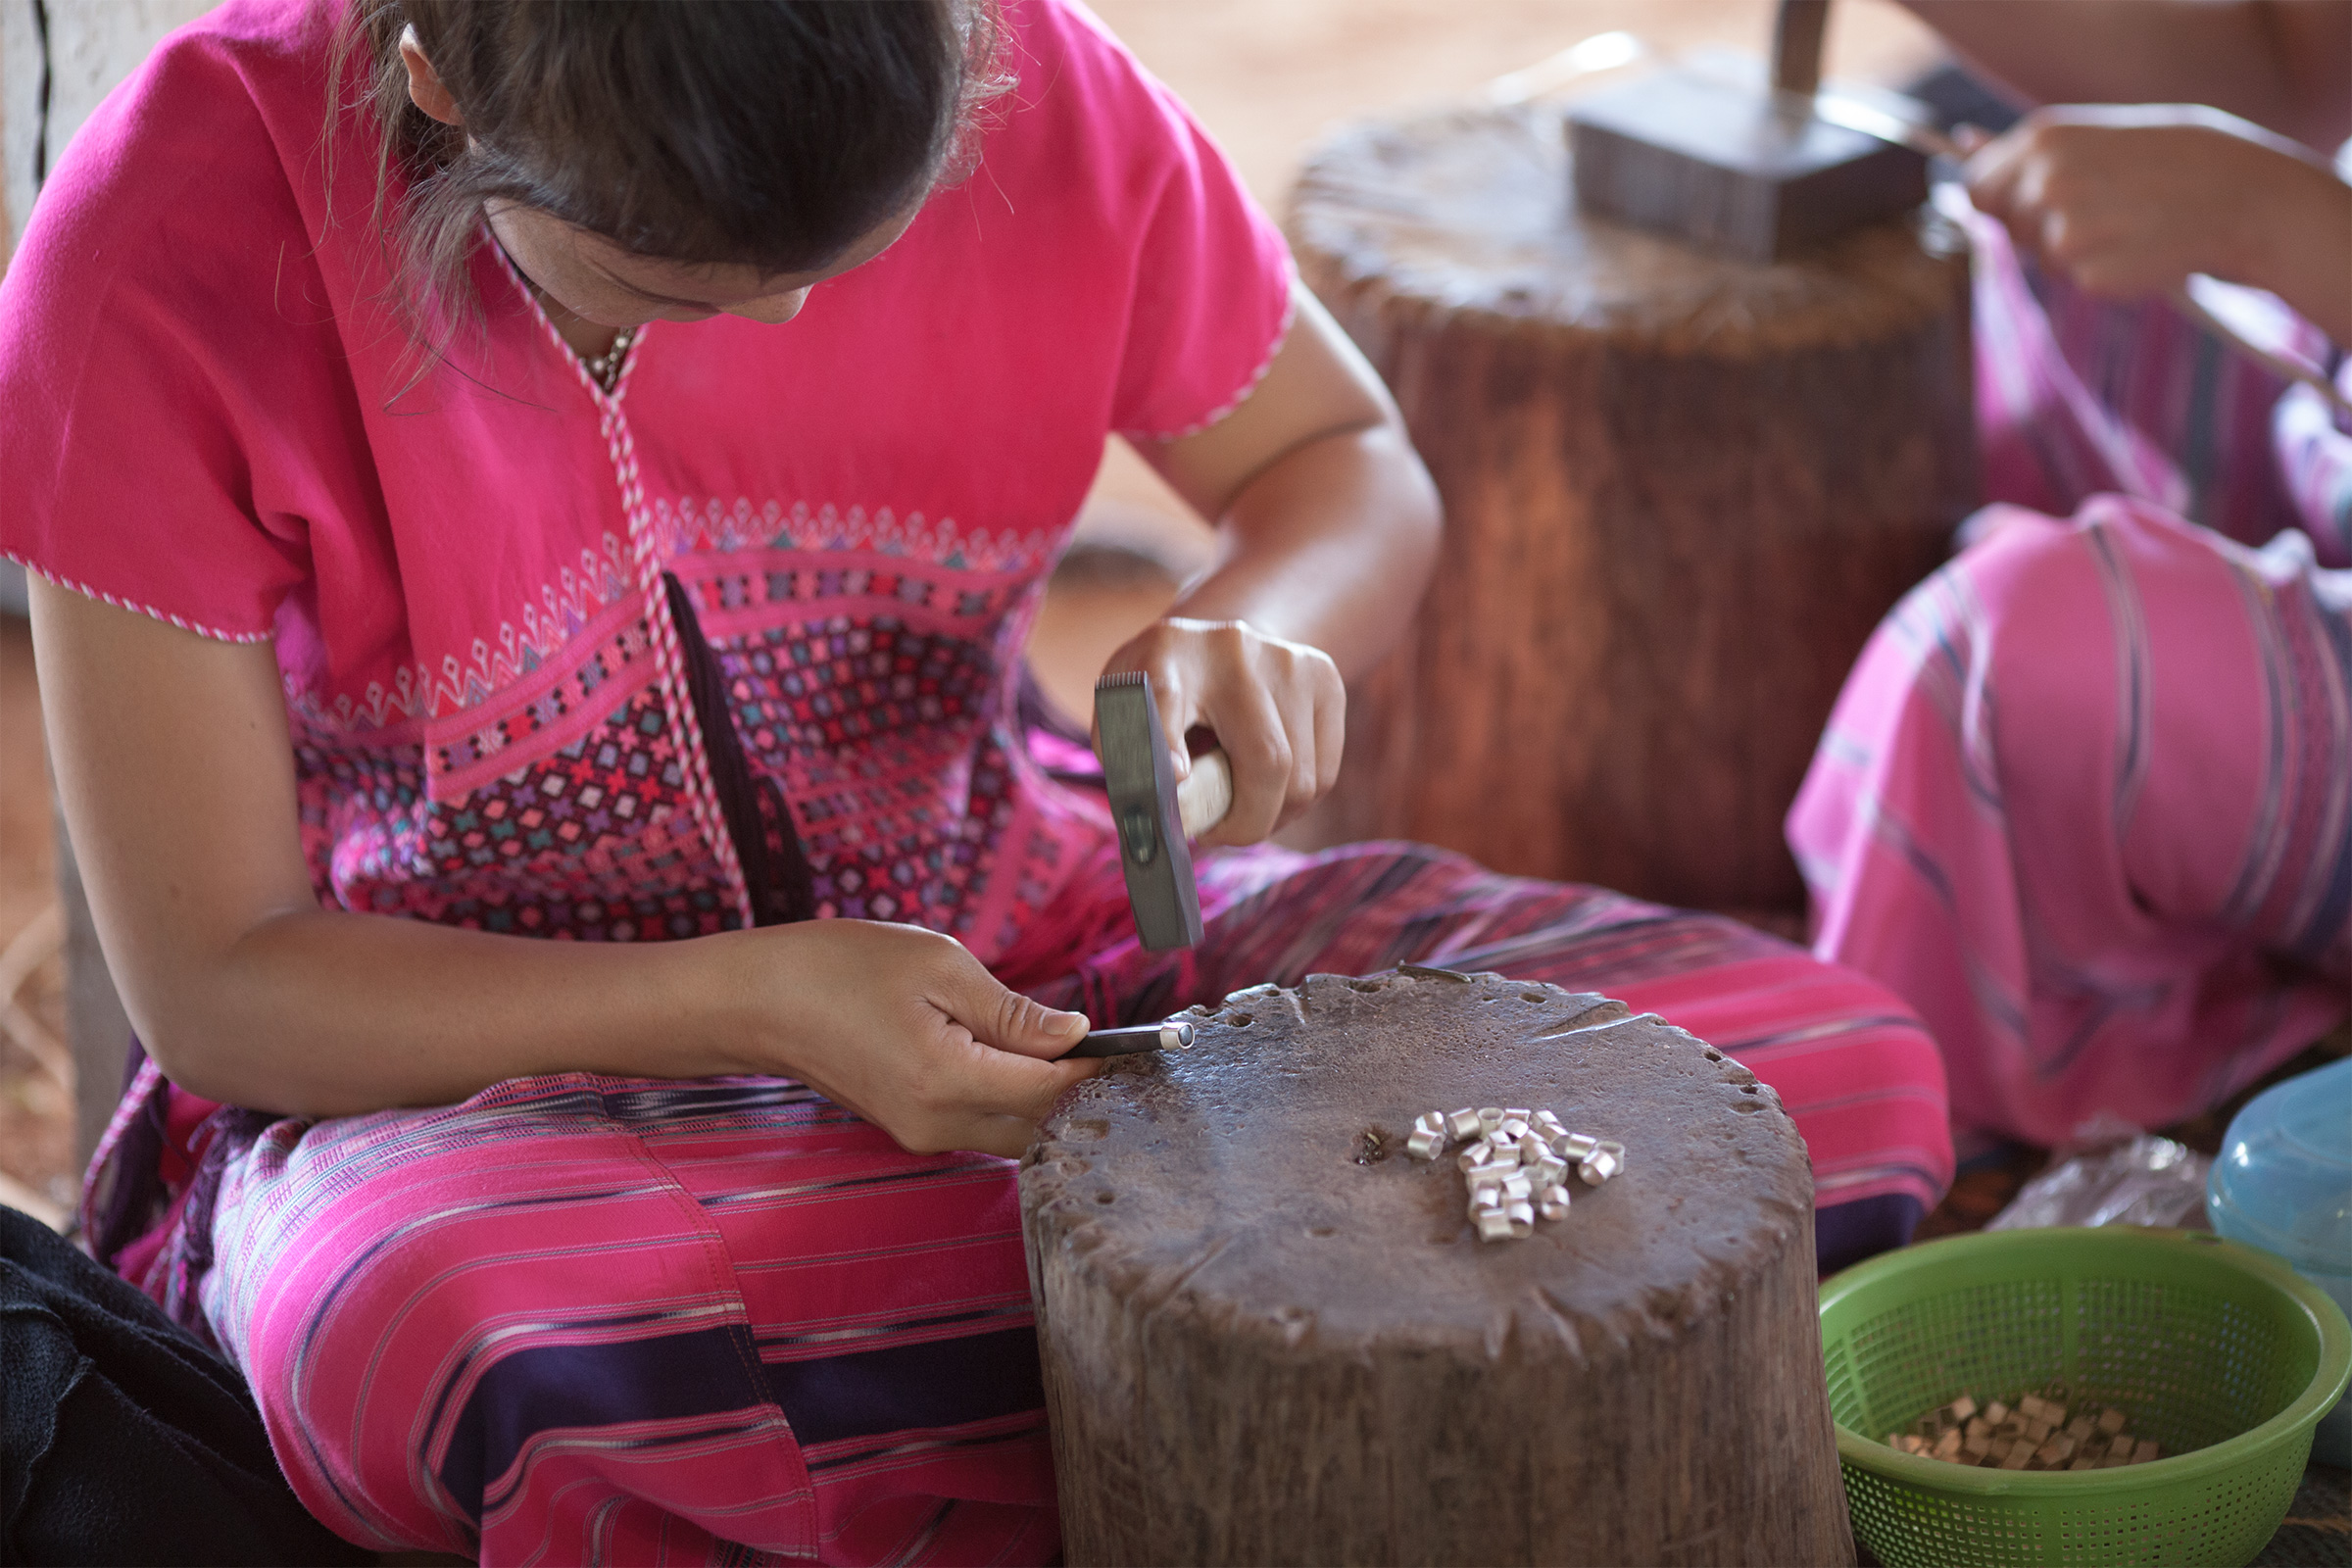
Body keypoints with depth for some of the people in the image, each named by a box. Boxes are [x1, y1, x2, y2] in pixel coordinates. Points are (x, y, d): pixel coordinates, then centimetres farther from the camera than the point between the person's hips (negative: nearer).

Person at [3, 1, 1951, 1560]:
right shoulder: (177, 241, -20)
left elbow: (1352, 465, 6)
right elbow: (215, 981, -13)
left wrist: (1261, 633, -18)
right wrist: (755, 1002, -26)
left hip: (1020, 982, 3)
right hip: (462, 1066, -2)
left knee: (1835, 1076, -15)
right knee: (477, 1348, -42)